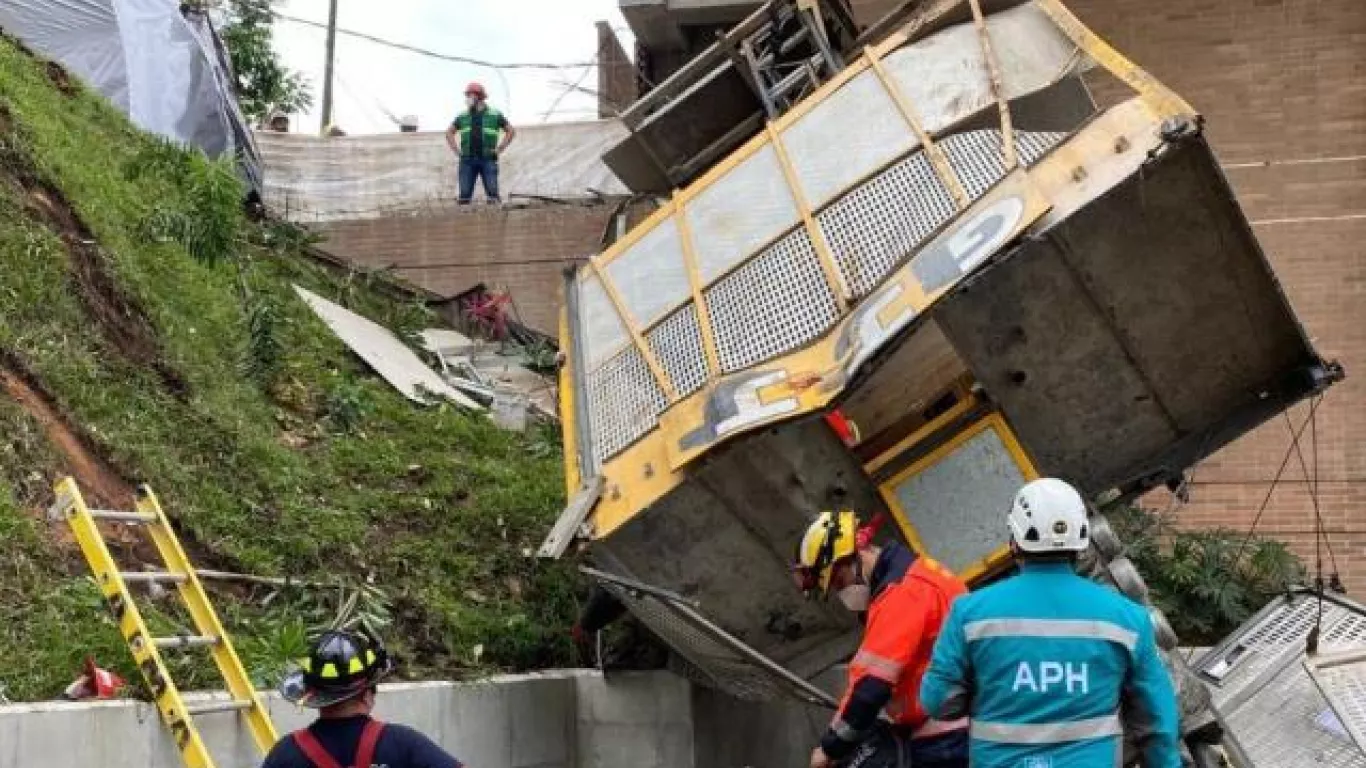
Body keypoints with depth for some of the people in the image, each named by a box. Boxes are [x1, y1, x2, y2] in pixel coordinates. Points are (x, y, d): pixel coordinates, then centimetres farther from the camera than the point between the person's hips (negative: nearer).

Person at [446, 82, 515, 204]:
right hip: (467, 160, 2)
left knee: (492, 192, -10)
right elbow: (449, 133, 25)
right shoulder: (462, 117, 13)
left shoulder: (495, 115, 8)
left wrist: (499, 149, 3)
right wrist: (456, 150, 11)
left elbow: (511, 131, 13)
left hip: (488, 159, -2)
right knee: (464, 194, -4)